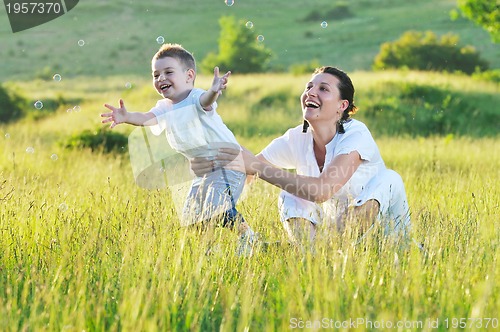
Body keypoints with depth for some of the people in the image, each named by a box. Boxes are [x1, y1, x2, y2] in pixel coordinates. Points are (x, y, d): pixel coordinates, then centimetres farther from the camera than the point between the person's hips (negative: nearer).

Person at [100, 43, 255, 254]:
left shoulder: (195, 99, -19)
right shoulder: (164, 108, 2)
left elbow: (205, 101, -43)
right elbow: (146, 118, -18)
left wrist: (214, 91, -69)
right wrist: (127, 117, -41)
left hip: (229, 162, -9)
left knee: (219, 208, -27)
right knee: (190, 218, 11)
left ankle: (247, 235, -10)